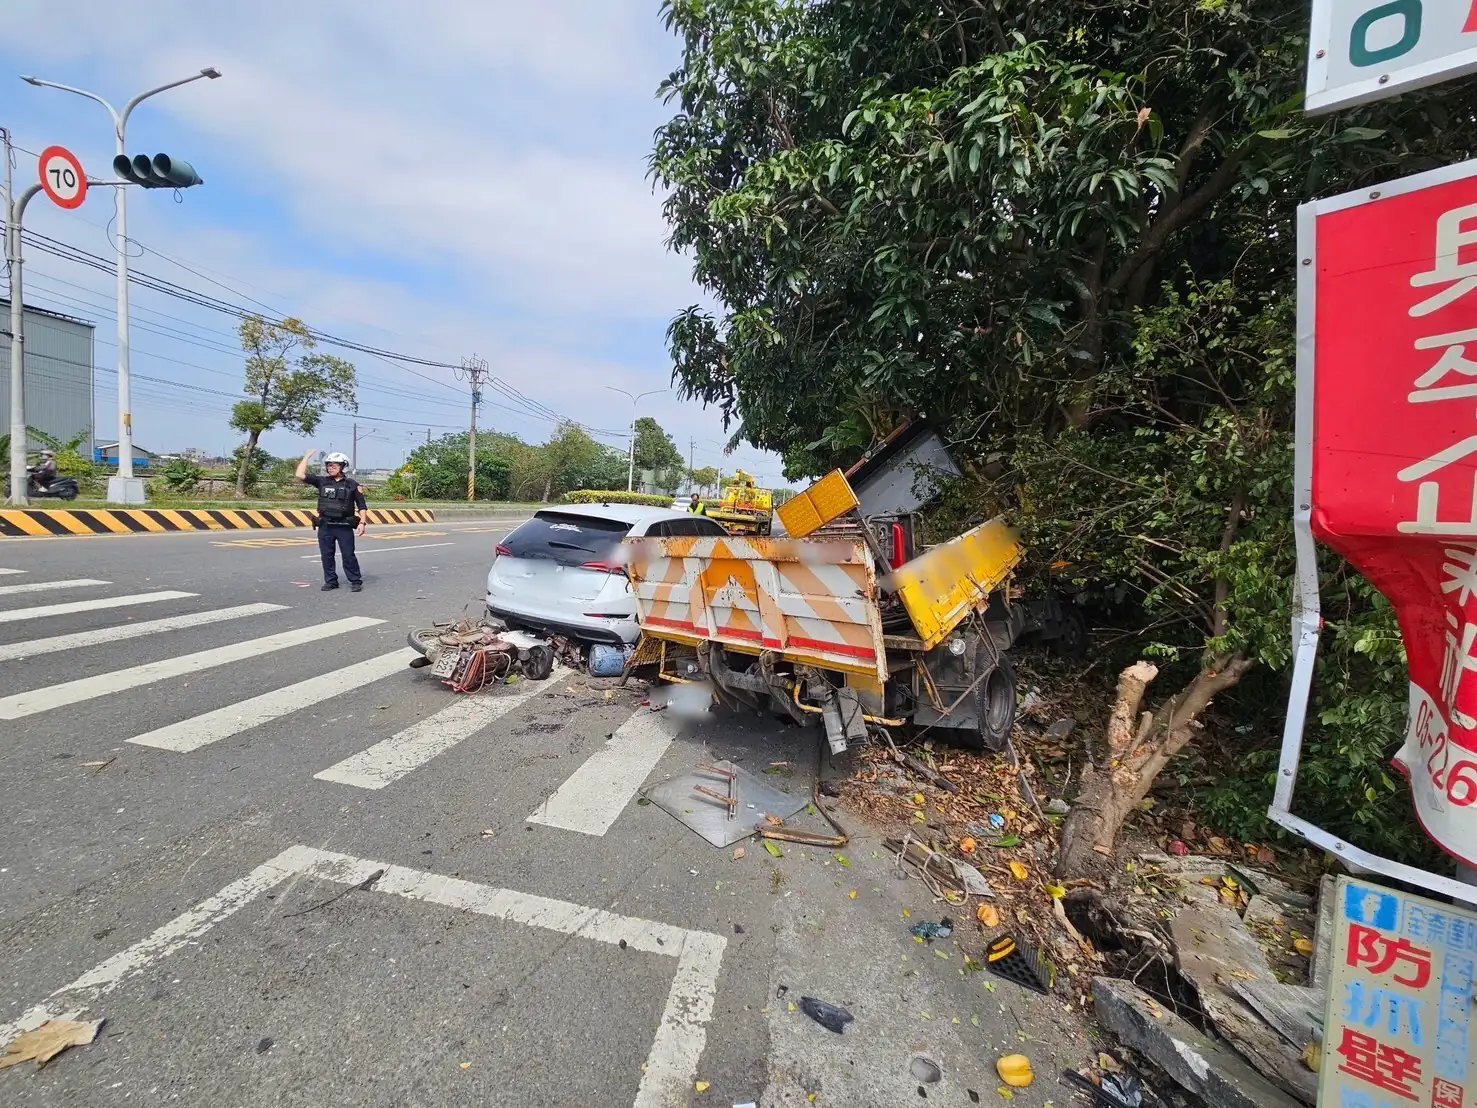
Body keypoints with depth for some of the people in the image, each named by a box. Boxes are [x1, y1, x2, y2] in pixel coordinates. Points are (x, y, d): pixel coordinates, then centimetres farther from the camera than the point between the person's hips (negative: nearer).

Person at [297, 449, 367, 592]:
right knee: (326, 556, 8)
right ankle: (330, 581, 18)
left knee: (348, 555, -1)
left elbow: (362, 505, 1)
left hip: (344, 526, -3)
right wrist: (307, 457, 2)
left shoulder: (352, 484, 1)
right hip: (325, 526, 3)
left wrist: (362, 522, -9)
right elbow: (300, 475, -2)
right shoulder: (322, 481, 7)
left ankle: (356, 581, 7)